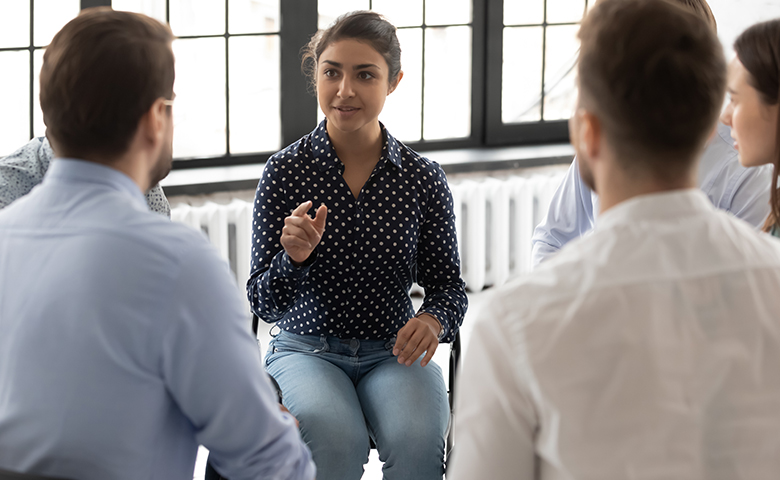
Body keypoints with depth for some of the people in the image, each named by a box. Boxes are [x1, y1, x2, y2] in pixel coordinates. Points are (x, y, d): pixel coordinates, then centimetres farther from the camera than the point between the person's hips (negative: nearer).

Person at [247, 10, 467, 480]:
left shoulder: (424, 178, 0)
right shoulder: (285, 171, -4)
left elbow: (448, 284, 8)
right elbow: (264, 304, -3)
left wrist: (434, 320, -15)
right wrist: (293, 259, -24)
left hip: (393, 351, 1)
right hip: (306, 348, -1)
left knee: (418, 440, -30)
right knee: (336, 438, -32)